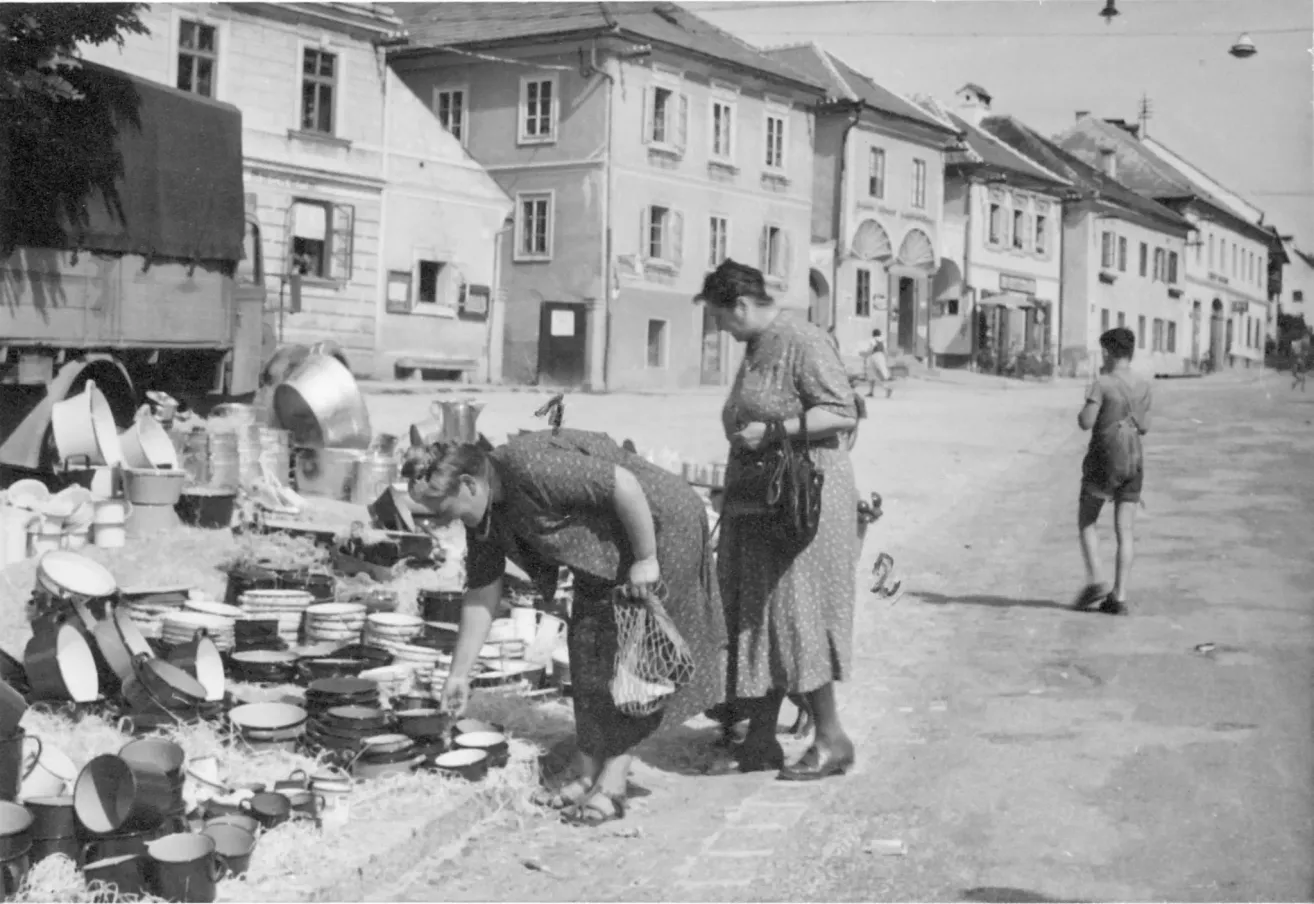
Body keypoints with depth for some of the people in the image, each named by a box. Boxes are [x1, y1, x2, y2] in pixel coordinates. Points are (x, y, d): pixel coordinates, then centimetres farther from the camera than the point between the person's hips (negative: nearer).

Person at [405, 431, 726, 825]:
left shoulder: (530, 467, -33)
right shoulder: (483, 514, -3)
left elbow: (626, 484, -32)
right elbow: (482, 593, 4)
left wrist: (646, 559, -24)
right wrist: (459, 674, 4)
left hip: (657, 526, -9)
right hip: (607, 548, 9)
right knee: (586, 646, 8)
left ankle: (612, 785, -4)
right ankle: (587, 775, 15)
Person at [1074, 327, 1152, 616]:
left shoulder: (1102, 383, -12)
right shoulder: (1143, 385, 5)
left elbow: (1086, 422, -18)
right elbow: (1144, 427, 12)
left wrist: (1082, 411, 2)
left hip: (1104, 461, -4)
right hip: (1134, 461, 4)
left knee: (1086, 520, 13)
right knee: (1124, 532, 5)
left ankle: (1095, 580, -1)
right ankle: (1119, 596, 2)